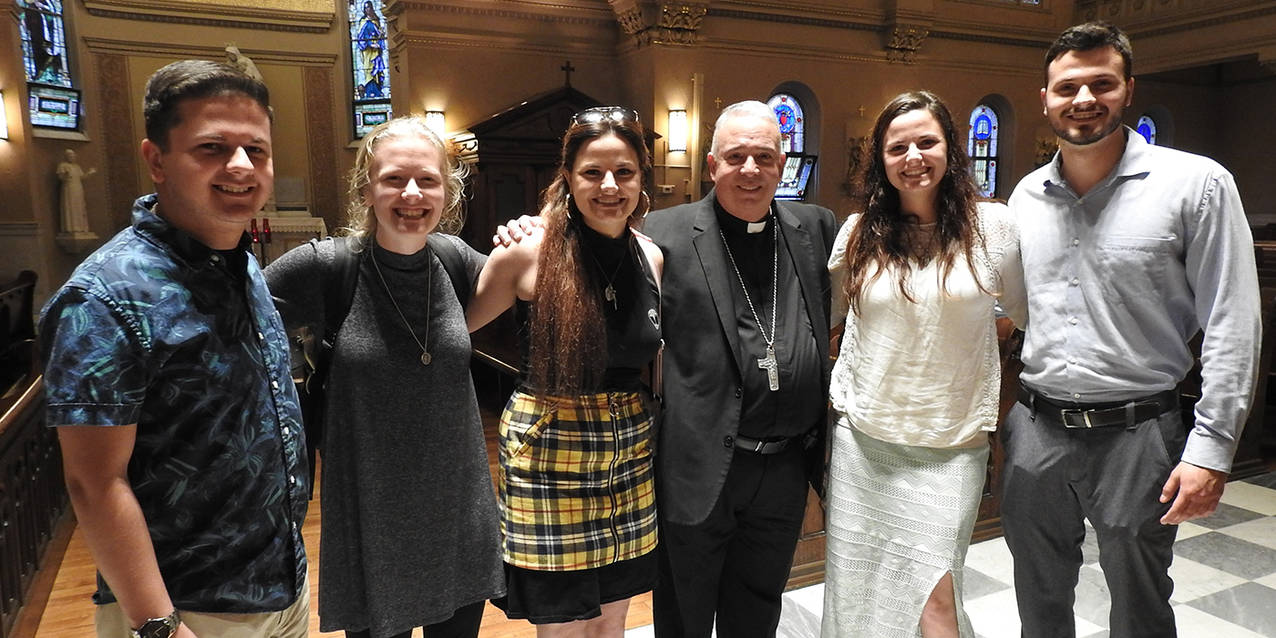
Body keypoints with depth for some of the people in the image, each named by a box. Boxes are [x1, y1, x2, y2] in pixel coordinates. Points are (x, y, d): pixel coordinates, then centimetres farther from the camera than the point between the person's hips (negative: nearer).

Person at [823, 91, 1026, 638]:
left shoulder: (992, 225, -2)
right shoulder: (860, 232, 2)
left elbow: (1026, 311, 11)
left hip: (951, 444, -2)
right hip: (861, 438, 2)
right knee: (856, 592, 11)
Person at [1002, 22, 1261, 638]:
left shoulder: (1196, 183, -7)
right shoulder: (1026, 196, 6)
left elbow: (1232, 326, -8)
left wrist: (1210, 448, -13)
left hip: (1137, 432, -3)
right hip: (1035, 426, 4)